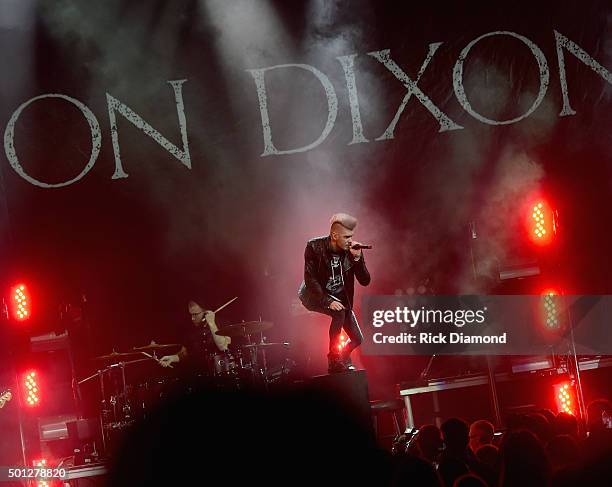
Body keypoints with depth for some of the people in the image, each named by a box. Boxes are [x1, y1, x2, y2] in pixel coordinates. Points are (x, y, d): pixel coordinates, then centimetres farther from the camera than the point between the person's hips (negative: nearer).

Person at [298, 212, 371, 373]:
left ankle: (341, 360, 31)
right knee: (339, 312, -34)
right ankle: (334, 360, -20)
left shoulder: (351, 250, -8)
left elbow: (365, 281, -9)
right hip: (314, 296, -5)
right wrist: (328, 301, -33)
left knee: (357, 339, -1)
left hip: (340, 298, 5)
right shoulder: (314, 247, -18)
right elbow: (310, 280, -22)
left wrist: (357, 258, -25)